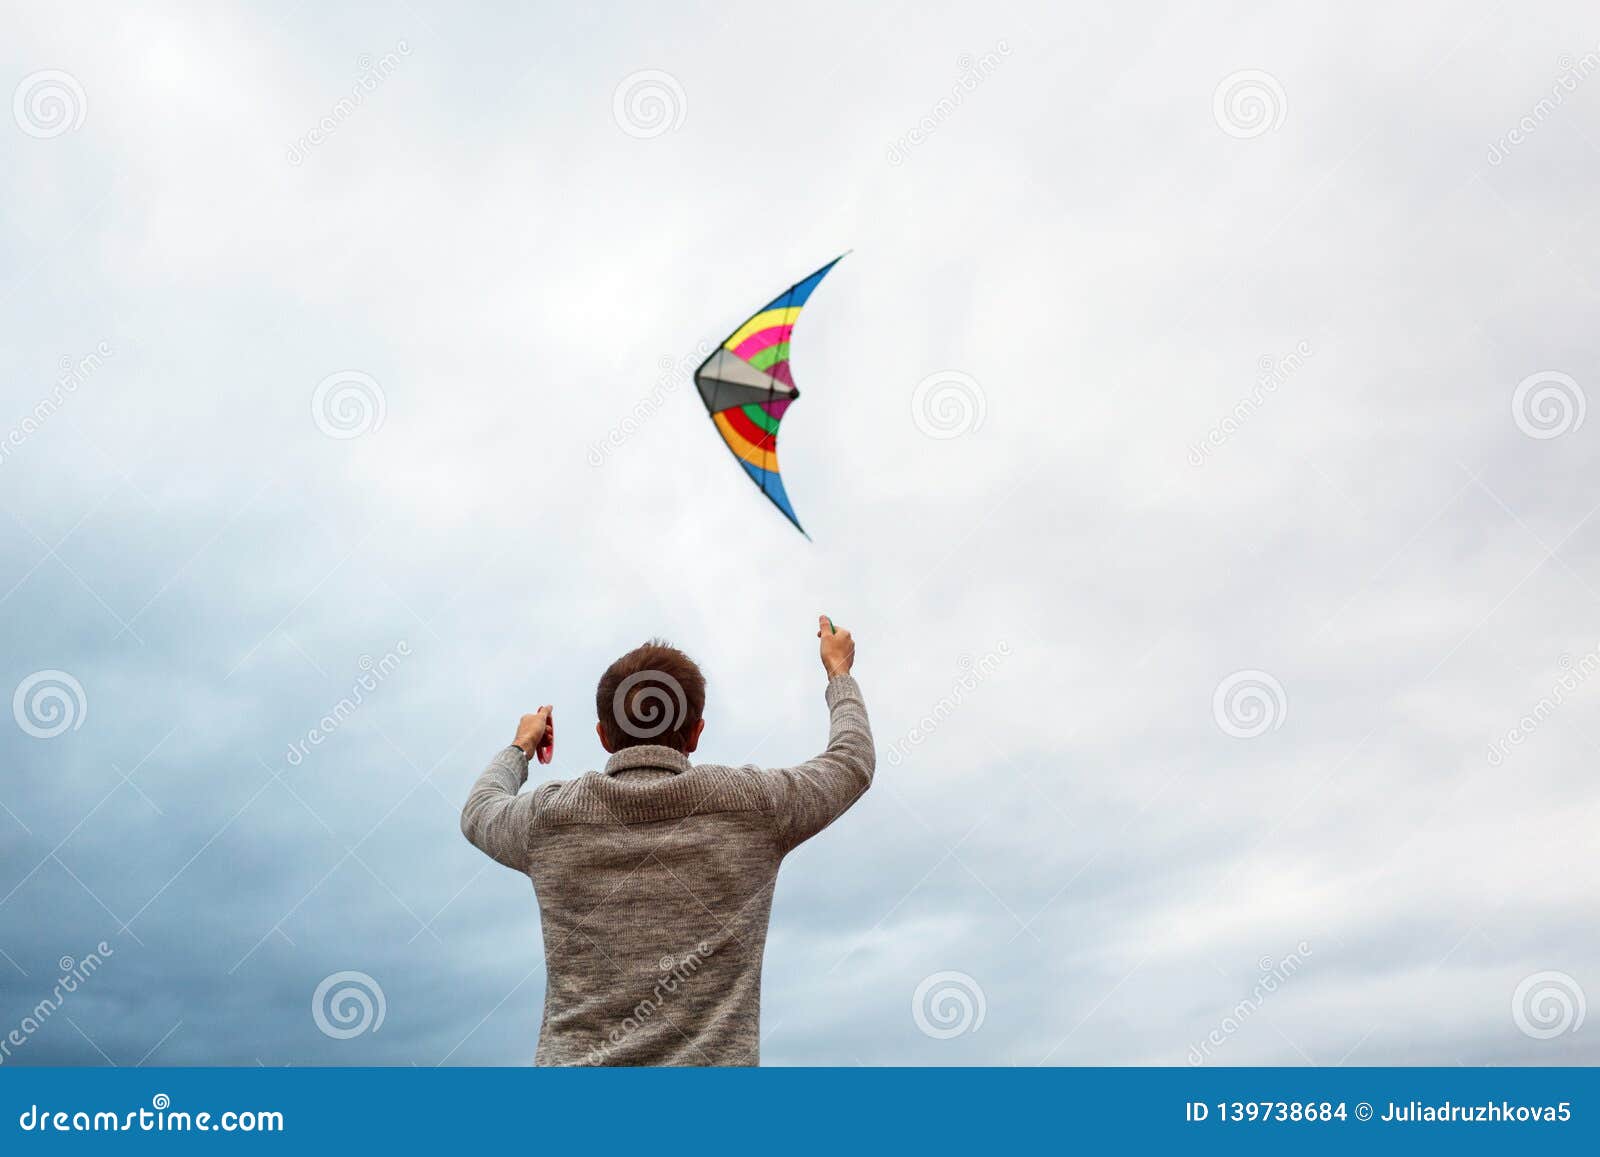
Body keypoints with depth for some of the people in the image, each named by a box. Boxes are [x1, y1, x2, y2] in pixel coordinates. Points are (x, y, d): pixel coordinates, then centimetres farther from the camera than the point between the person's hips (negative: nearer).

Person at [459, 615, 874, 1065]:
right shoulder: (749, 805, -1)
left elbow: (479, 813, 26)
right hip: (712, 1057, -1)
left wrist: (521, 747, 45)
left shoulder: (550, 816, 2)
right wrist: (839, 672, 35)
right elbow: (852, 762, 18)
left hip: (574, 1057, 2)